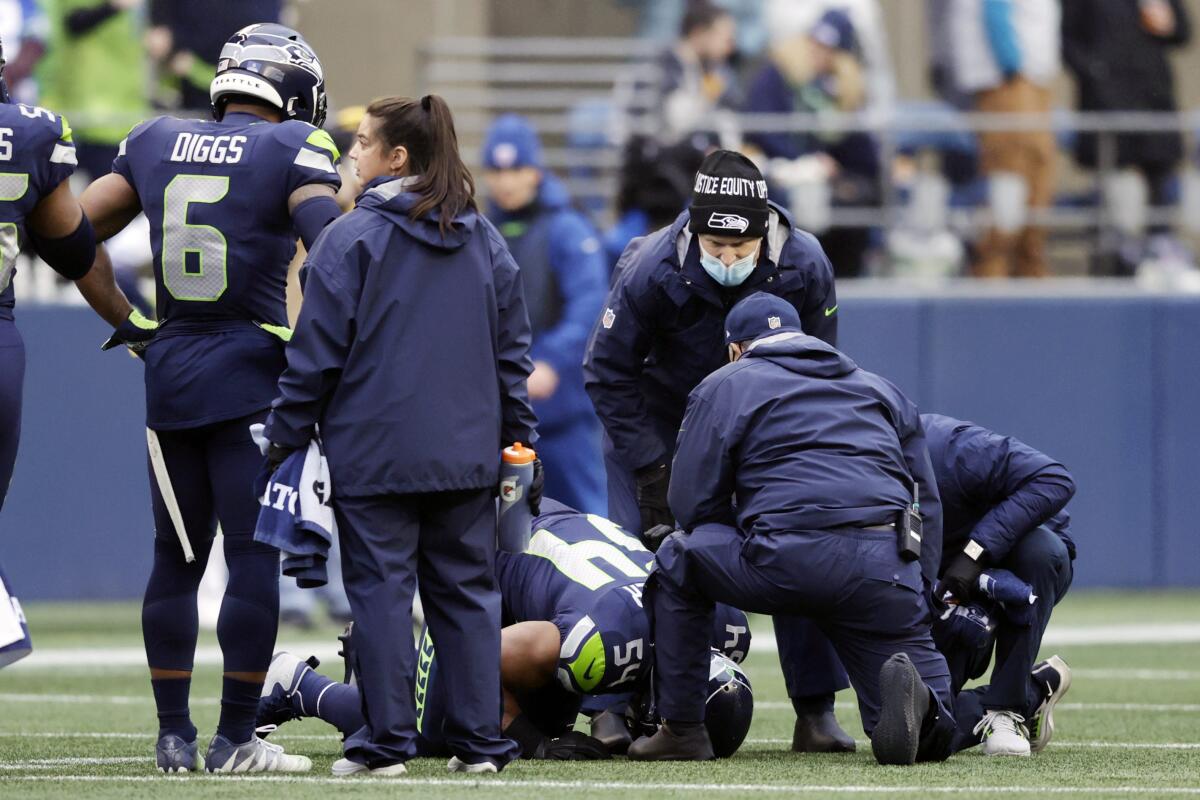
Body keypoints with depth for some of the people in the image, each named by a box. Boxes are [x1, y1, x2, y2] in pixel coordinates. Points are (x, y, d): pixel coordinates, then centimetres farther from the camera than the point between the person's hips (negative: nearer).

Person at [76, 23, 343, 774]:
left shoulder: (156, 143, 9)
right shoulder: (292, 150, -6)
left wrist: (125, 319, 19)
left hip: (169, 373, 5)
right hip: (254, 374, -5)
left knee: (177, 558, 12)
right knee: (255, 555, -1)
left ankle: (174, 735, 15)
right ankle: (236, 738, -1)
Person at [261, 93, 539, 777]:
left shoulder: (352, 238, -8)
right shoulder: (485, 241, 10)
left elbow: (318, 351, -8)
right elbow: (512, 353, 13)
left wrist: (288, 433, 0)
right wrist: (521, 441, 18)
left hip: (374, 453, -5)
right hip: (467, 452, 5)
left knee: (382, 590, 0)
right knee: (468, 591, 8)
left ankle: (387, 741, -1)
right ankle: (480, 740, 7)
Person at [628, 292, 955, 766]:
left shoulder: (724, 388, 18)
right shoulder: (880, 390, 32)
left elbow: (693, 504, 13)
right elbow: (926, 500, 27)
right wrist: (917, 589, 24)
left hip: (789, 564, -3)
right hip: (887, 572, 4)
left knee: (678, 561, 26)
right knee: (931, 737, 12)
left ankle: (683, 730, 20)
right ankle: (917, 700, -25)